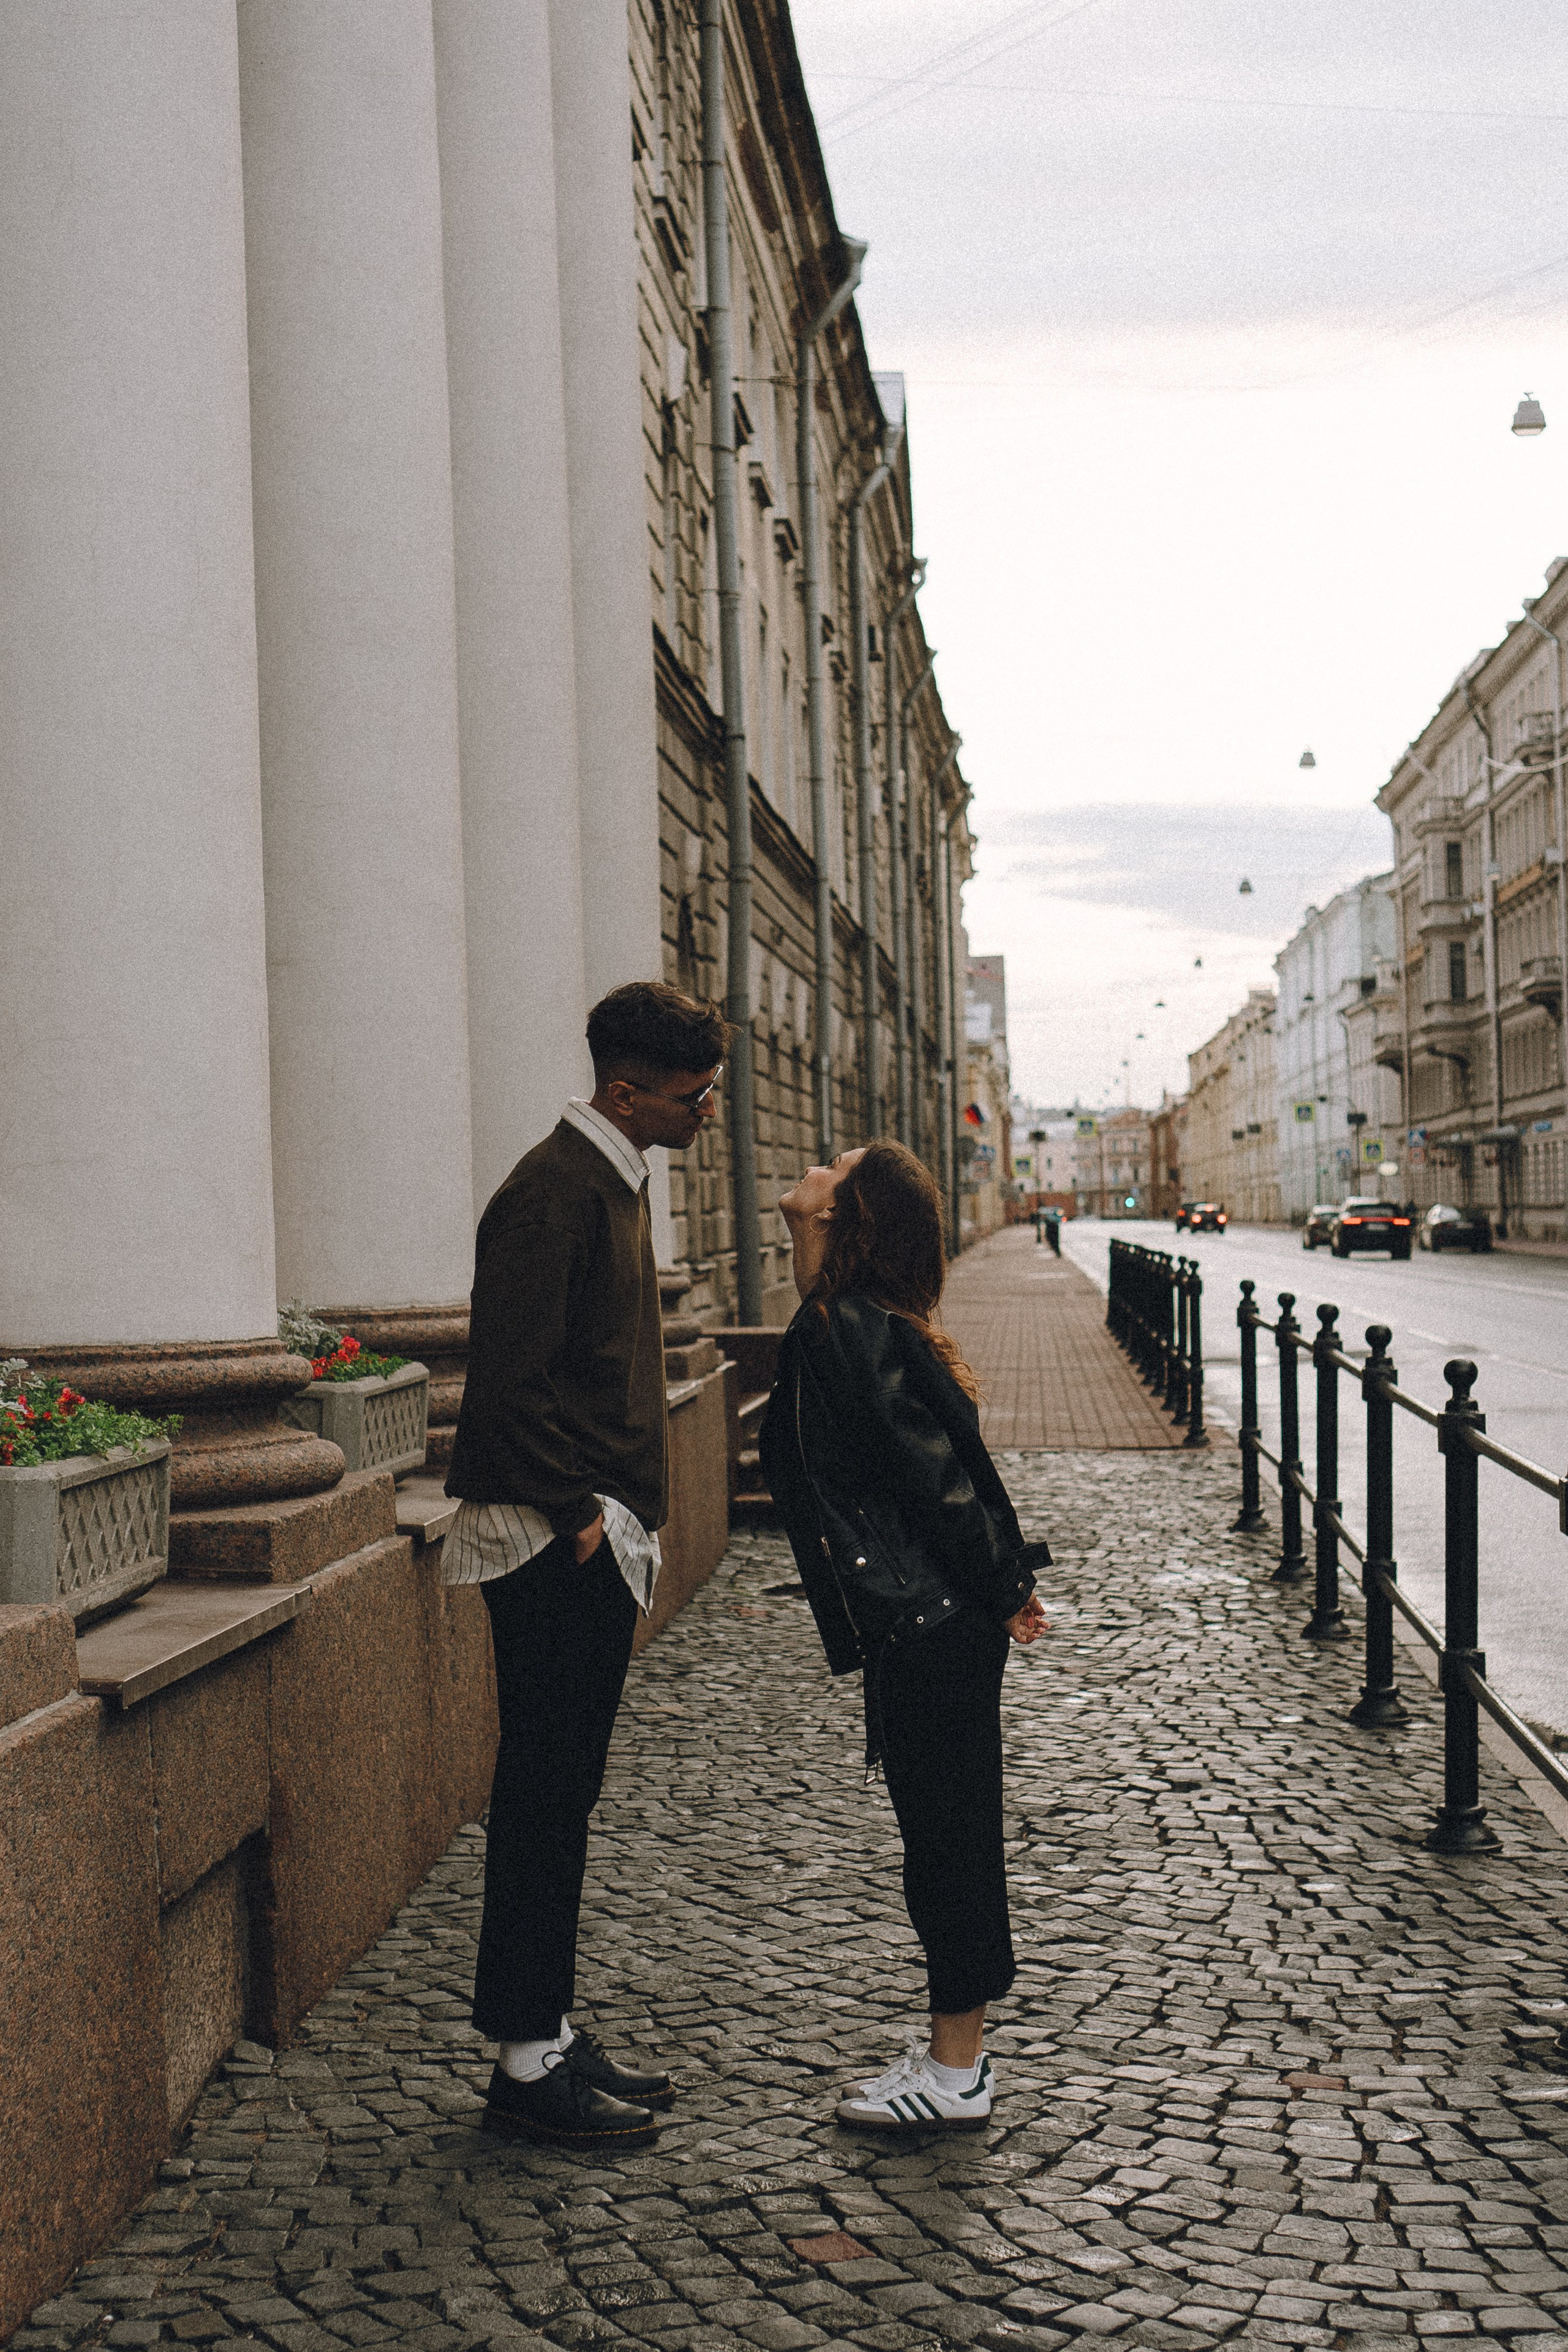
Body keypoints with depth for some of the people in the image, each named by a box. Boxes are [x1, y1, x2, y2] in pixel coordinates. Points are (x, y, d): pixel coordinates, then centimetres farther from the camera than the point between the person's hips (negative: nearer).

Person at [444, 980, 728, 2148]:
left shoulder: (616, 1181, 15)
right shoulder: (552, 1193, -17)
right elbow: (512, 1381, -22)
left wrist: (622, 1519, 16)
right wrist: (577, 1518, -17)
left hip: (599, 1539, 10)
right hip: (553, 1540, -10)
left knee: (565, 1790, 14)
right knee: (546, 1793, -3)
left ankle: (550, 2031, 24)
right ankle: (527, 2064, 7)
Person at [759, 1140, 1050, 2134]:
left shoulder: (845, 1333, -17)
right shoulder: (887, 1327, 9)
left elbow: (935, 1477, -19)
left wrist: (999, 1596, -12)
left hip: (920, 1632, -9)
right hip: (952, 1626, 9)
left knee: (945, 1834, 1)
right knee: (954, 1832, 16)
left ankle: (956, 2074, 13)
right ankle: (961, 2052, 28)